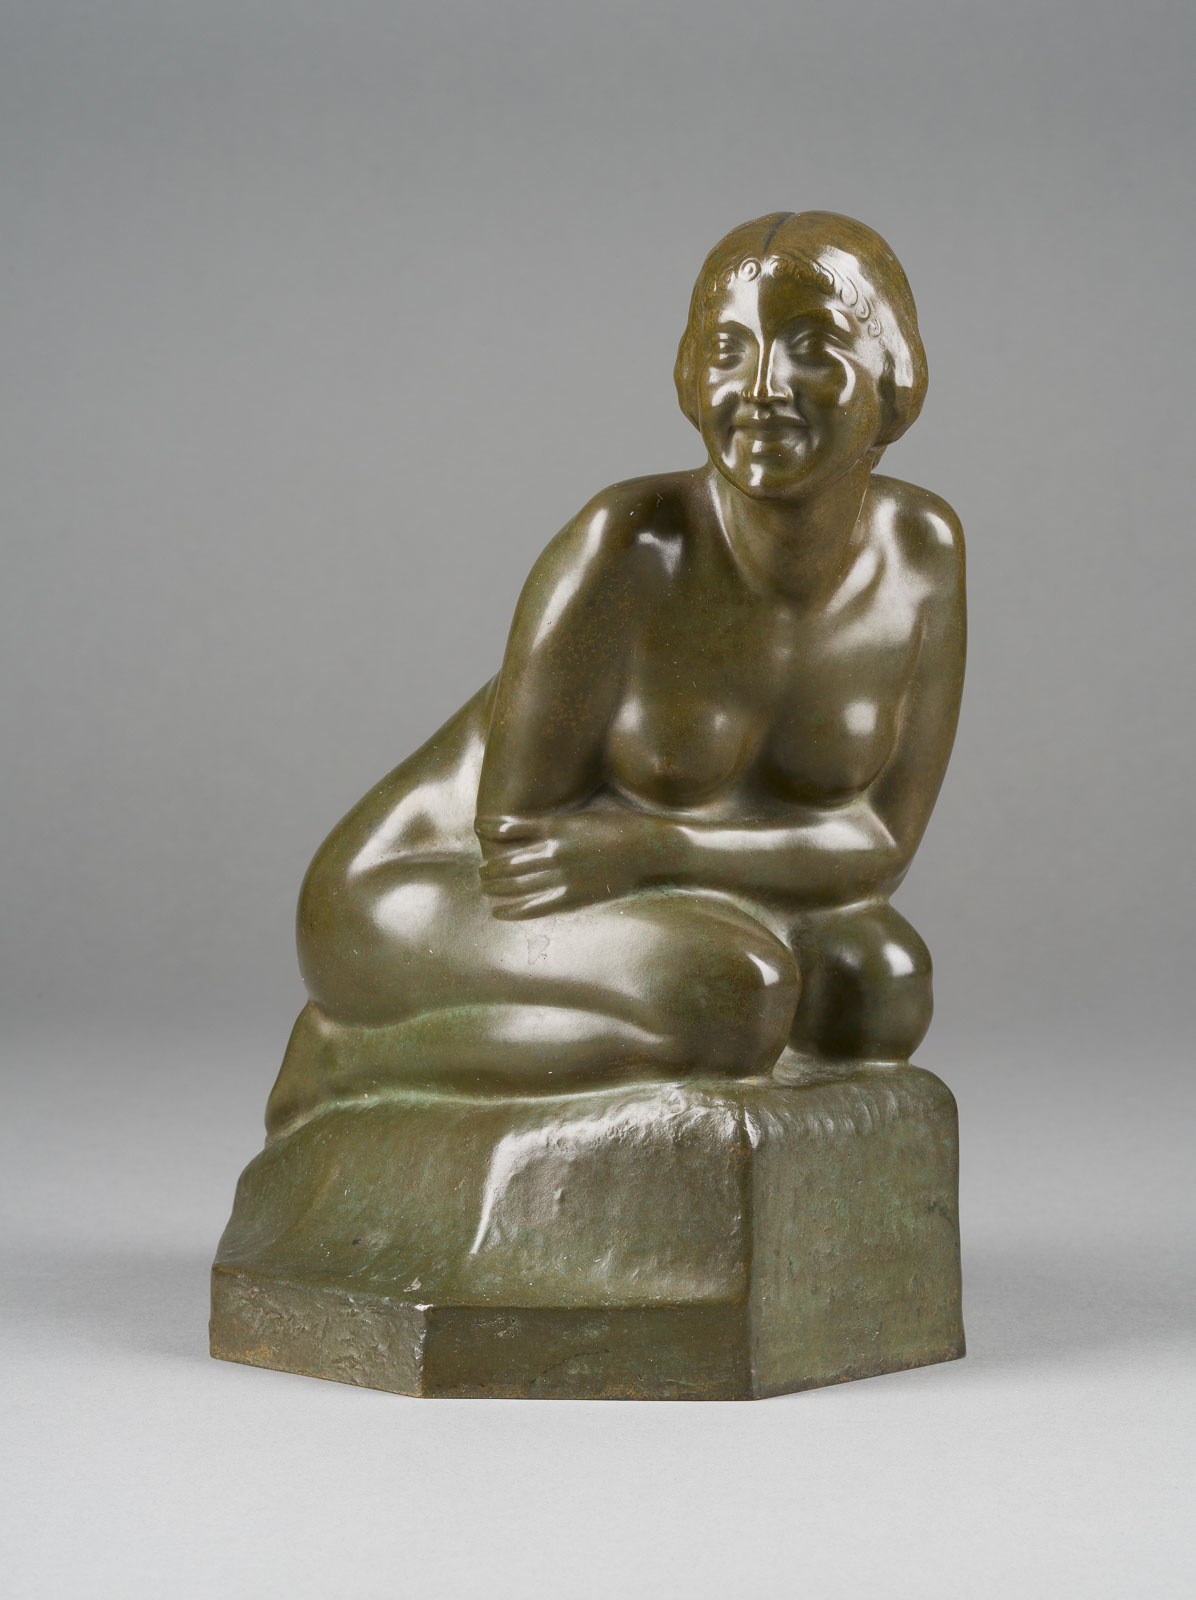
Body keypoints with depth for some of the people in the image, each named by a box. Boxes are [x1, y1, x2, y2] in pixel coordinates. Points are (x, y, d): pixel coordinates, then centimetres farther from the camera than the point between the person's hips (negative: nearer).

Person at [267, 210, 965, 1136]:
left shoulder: (924, 550, -7)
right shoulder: (630, 546, -25)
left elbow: (880, 847, -8)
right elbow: (512, 832, -20)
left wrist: (647, 850, -22)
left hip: (608, 907, 7)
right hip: (424, 912, -7)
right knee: (734, 999, -29)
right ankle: (346, 1061, -5)